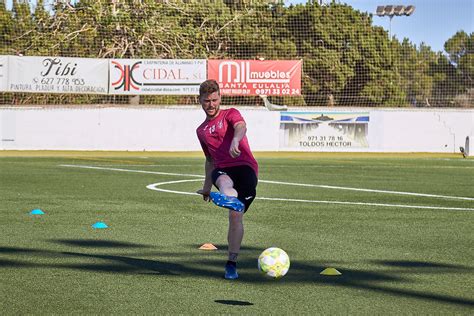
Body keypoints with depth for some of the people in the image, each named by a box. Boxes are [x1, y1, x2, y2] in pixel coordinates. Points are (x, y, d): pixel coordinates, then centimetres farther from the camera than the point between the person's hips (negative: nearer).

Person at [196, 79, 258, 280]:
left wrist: (235, 140, -37)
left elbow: (241, 126, -14)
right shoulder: (201, 131, 27)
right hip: (222, 170, 4)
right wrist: (207, 186, 36)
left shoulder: (230, 114, 11)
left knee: (236, 215, -18)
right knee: (225, 182, -37)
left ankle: (232, 263, -17)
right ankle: (229, 200, -70)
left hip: (245, 167, -4)